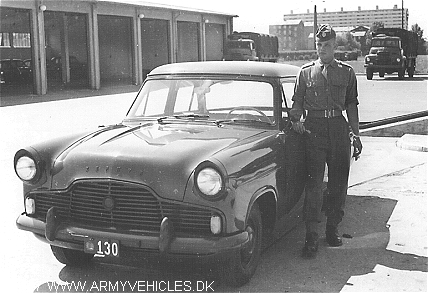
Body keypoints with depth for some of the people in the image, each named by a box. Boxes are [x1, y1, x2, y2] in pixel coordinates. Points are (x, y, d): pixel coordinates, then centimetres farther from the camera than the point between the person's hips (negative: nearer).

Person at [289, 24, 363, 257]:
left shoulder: (347, 72, 11)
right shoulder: (306, 72, 8)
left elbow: (351, 105, 14)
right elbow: (297, 103, 11)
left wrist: (356, 135, 8)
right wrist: (296, 120, -9)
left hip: (338, 127, 2)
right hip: (313, 128, -2)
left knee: (339, 182, 7)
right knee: (314, 182, -8)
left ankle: (333, 227, 21)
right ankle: (311, 235, -6)